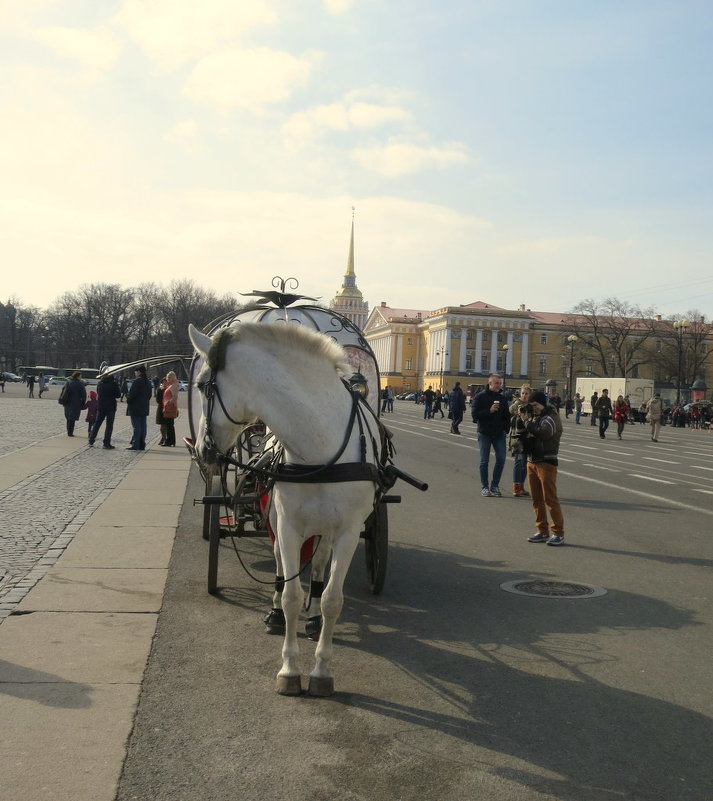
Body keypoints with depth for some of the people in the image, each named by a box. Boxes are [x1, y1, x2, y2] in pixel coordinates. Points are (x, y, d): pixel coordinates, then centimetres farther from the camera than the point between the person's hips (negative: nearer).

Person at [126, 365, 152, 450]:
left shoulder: (136, 381, -14)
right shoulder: (148, 382, 11)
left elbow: (132, 393, -16)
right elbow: (150, 394, 14)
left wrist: (128, 400, 0)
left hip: (135, 408, -7)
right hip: (144, 408, 8)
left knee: (136, 427, -7)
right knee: (143, 426, 10)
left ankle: (135, 445, -7)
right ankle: (142, 445, 13)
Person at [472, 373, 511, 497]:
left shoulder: (502, 398, 8)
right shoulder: (480, 397, -4)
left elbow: (506, 415, 13)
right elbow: (475, 415, -10)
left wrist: (507, 428, 2)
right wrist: (489, 410, -20)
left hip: (499, 433, 3)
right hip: (484, 433, -3)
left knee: (501, 459, -2)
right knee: (484, 460, 2)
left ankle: (495, 485, 10)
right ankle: (484, 487, 10)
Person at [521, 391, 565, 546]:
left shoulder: (552, 416, -8)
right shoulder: (534, 416, 15)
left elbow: (544, 433, -26)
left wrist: (527, 421, -16)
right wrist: (522, 419, -1)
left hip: (546, 462, -8)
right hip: (531, 462, 8)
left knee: (550, 499, -7)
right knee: (536, 499, 10)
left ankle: (558, 534, -1)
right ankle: (542, 532, 18)